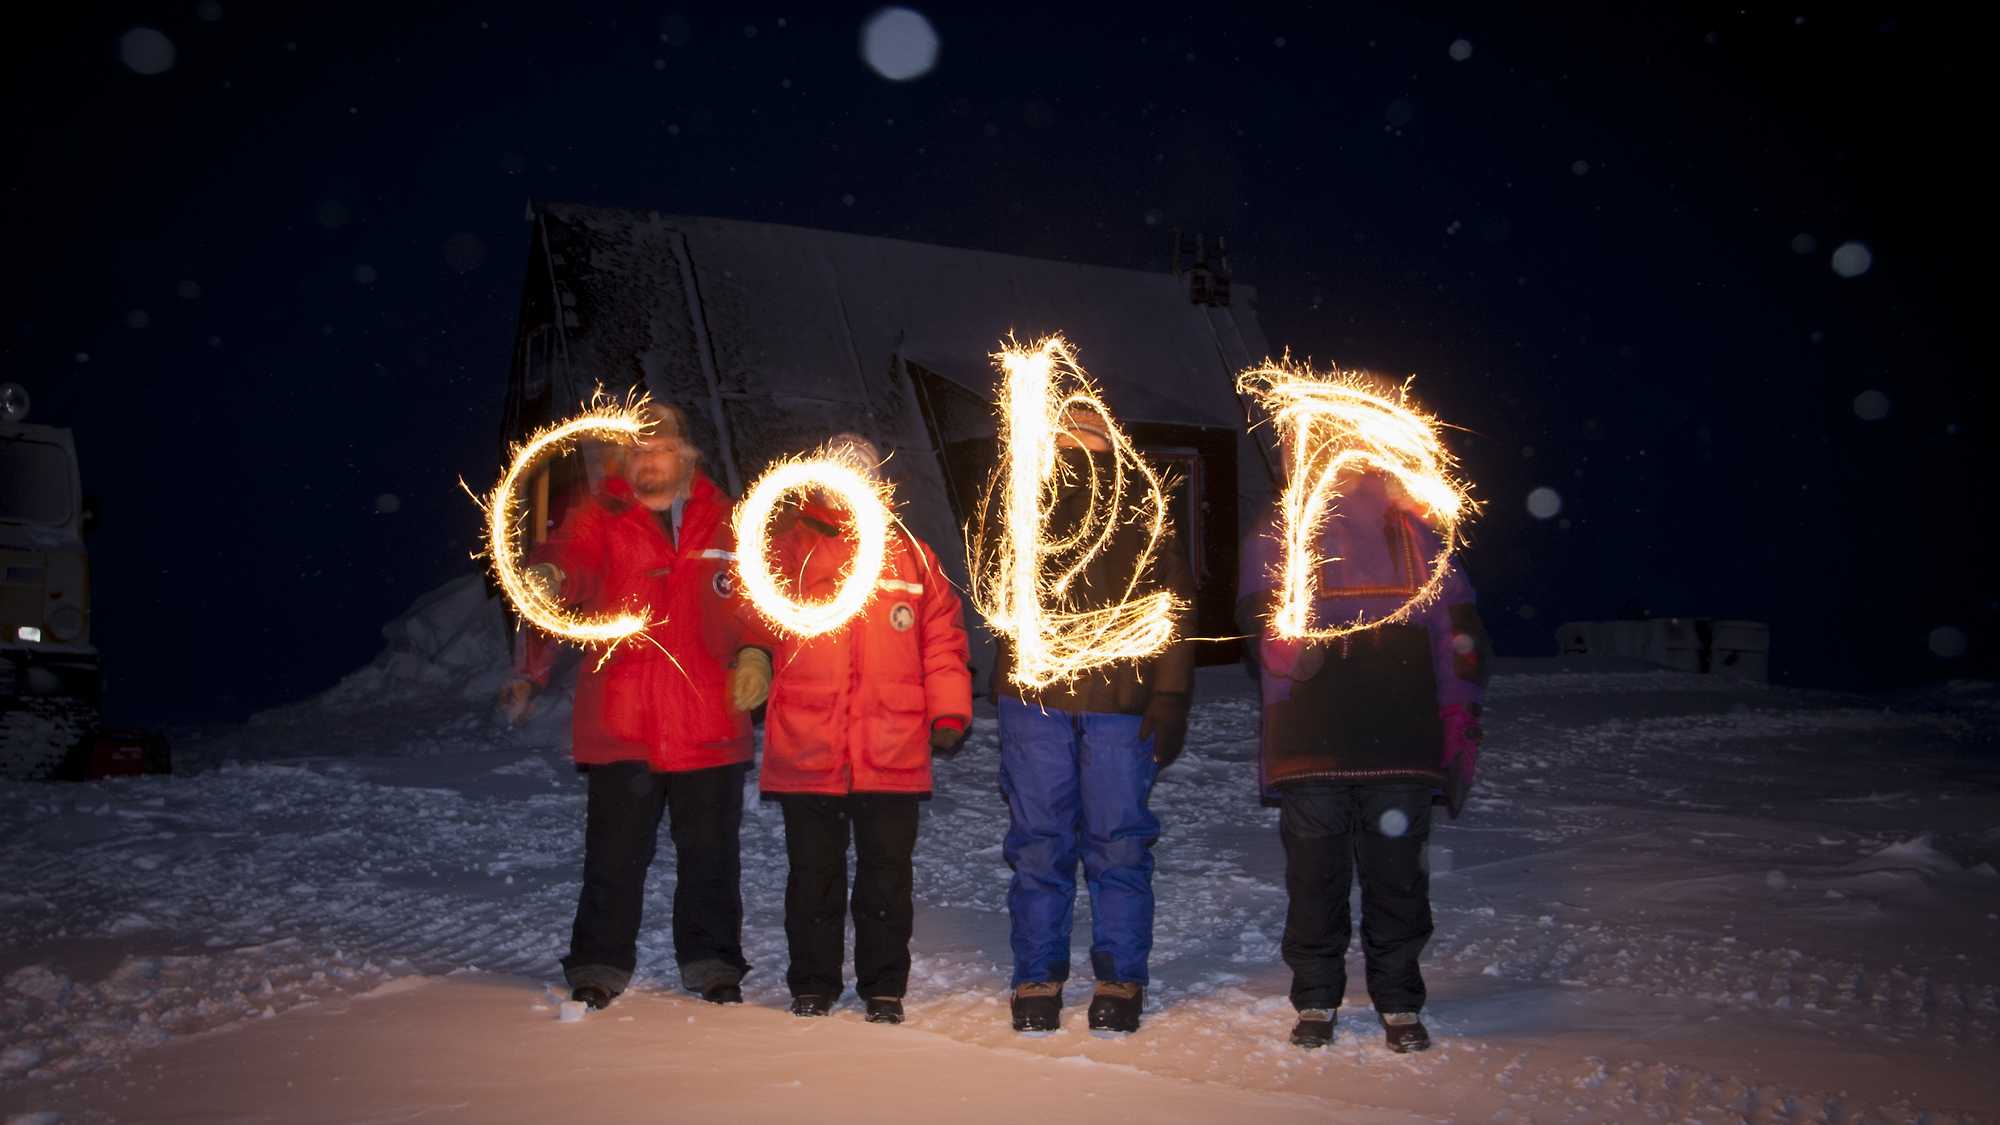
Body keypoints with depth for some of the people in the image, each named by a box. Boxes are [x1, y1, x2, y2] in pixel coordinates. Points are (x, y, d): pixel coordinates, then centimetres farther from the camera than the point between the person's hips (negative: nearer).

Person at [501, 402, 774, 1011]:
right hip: (620, 725, -1)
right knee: (615, 853, 5)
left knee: (710, 853, 11)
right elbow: (570, 557, -16)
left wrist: (755, 654, -1)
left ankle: (713, 965, 25)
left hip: (709, 725, 2)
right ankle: (599, 967, 19)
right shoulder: (598, 517, 2)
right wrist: (548, 575, -38)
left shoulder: (723, 522, 8)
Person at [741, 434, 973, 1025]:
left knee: (887, 876, 7)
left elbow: (943, 637, 9)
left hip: (892, 754, 0)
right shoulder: (786, 544, 7)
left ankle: (884, 987, 20)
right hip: (805, 751, 0)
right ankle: (812, 985, 24)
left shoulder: (910, 553, 9)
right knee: (813, 875, 10)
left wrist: (949, 711, 1)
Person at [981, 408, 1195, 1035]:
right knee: (1039, 846, 4)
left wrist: (1170, 701, -2)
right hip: (1034, 699, 0)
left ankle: (1120, 982, 11)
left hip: (1121, 707, 0)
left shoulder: (1144, 525, 13)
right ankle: (1038, 981, 14)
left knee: (1119, 847, 0)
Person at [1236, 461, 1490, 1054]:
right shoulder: (1274, 537, 12)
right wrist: (1290, 646, -25)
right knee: (1314, 877, 3)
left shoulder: (1414, 532, 15)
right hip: (1308, 748, -1)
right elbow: (1259, 615, -2)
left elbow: (1457, 632, 14)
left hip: (1400, 744, 1)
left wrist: (1459, 729, 8)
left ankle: (1399, 1003, 15)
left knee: (1397, 876, 2)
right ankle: (1316, 1000, 17)